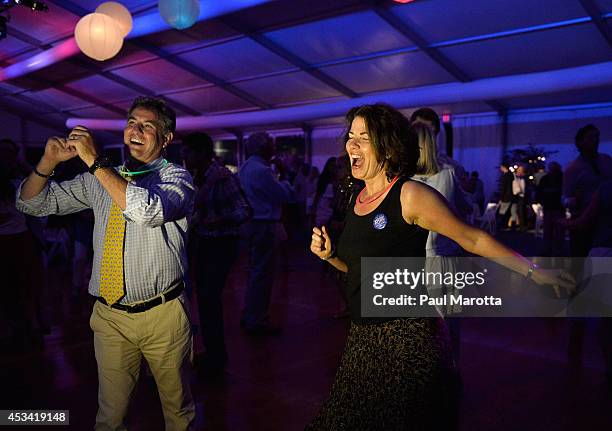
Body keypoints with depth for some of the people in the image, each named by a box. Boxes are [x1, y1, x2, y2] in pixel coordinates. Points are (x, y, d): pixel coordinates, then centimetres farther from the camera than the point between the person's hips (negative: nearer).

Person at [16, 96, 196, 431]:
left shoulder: (176, 177, -7)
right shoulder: (99, 178, 7)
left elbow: (148, 212, -30)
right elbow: (32, 203, 11)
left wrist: (95, 161, -25)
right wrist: (48, 162, -7)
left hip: (162, 316, -3)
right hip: (108, 315, 4)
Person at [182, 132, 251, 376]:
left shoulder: (222, 177, -18)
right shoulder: (197, 178, 7)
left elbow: (244, 211, -23)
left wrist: (219, 221, -35)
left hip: (221, 245, -9)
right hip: (204, 243, 9)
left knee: (209, 298, -8)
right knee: (205, 297, 14)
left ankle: (216, 359, 7)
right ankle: (214, 353, 29)